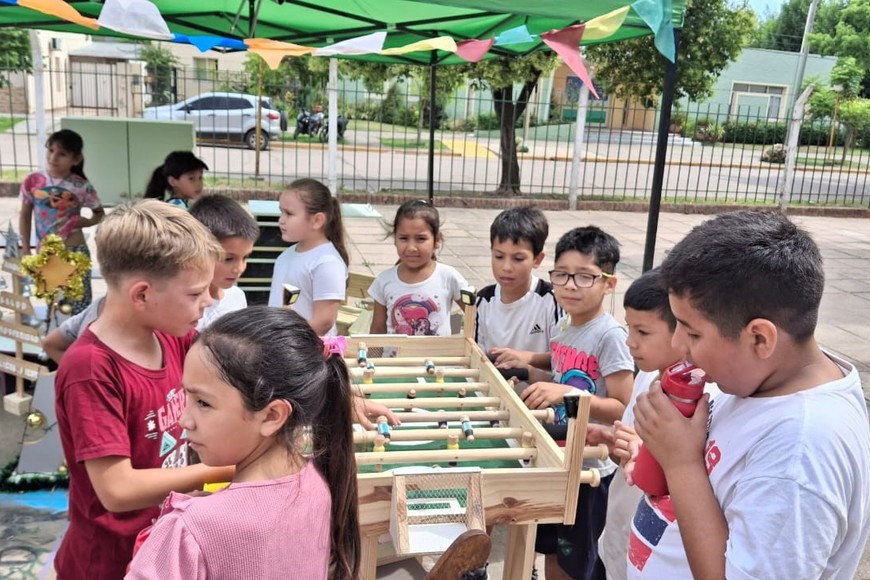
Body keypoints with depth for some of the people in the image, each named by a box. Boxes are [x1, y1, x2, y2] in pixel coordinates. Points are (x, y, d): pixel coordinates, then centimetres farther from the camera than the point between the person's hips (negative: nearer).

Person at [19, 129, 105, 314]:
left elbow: (100, 213, 7)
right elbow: (25, 216, 7)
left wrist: (87, 222, -15)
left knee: (80, 306, 1)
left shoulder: (81, 186, -8)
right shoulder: (33, 181, -3)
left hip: (75, 252, -3)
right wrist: (26, 251, 5)